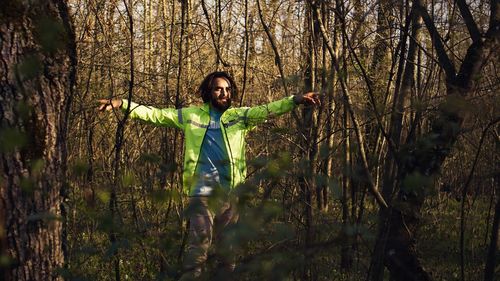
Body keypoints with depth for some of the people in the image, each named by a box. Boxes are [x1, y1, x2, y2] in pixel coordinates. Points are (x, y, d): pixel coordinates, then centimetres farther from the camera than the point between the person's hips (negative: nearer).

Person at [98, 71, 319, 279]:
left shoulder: (239, 116, 11)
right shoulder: (192, 115, 8)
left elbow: (267, 110, -1)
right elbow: (155, 114, 6)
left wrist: (295, 100, -17)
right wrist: (121, 104, -3)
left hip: (231, 190, 2)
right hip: (202, 189, -2)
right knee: (200, 238, -10)